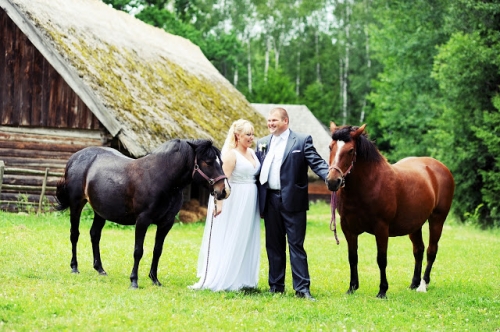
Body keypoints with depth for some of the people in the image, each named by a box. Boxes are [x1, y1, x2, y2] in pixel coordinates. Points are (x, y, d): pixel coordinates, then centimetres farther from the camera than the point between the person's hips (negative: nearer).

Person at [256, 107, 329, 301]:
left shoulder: (302, 141, -1)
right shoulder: (262, 143, 13)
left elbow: (317, 163, -9)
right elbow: (256, 170, 12)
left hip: (292, 201, -4)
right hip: (270, 201, 5)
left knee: (296, 245, -4)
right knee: (273, 245, 10)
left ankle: (302, 288, -4)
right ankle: (276, 285, 18)